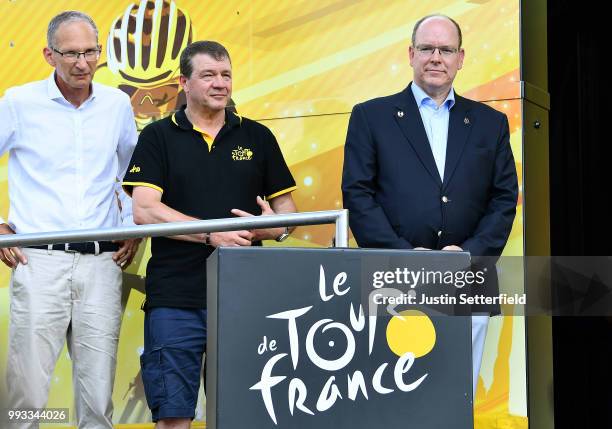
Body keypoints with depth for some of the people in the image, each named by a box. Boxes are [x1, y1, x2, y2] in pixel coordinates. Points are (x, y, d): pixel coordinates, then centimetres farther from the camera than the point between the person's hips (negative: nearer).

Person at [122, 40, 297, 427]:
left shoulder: (257, 137, 13)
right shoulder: (158, 137, 5)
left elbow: (287, 208, 14)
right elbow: (144, 211, -5)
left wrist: (272, 228, -9)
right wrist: (212, 234, -13)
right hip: (176, 300, -2)